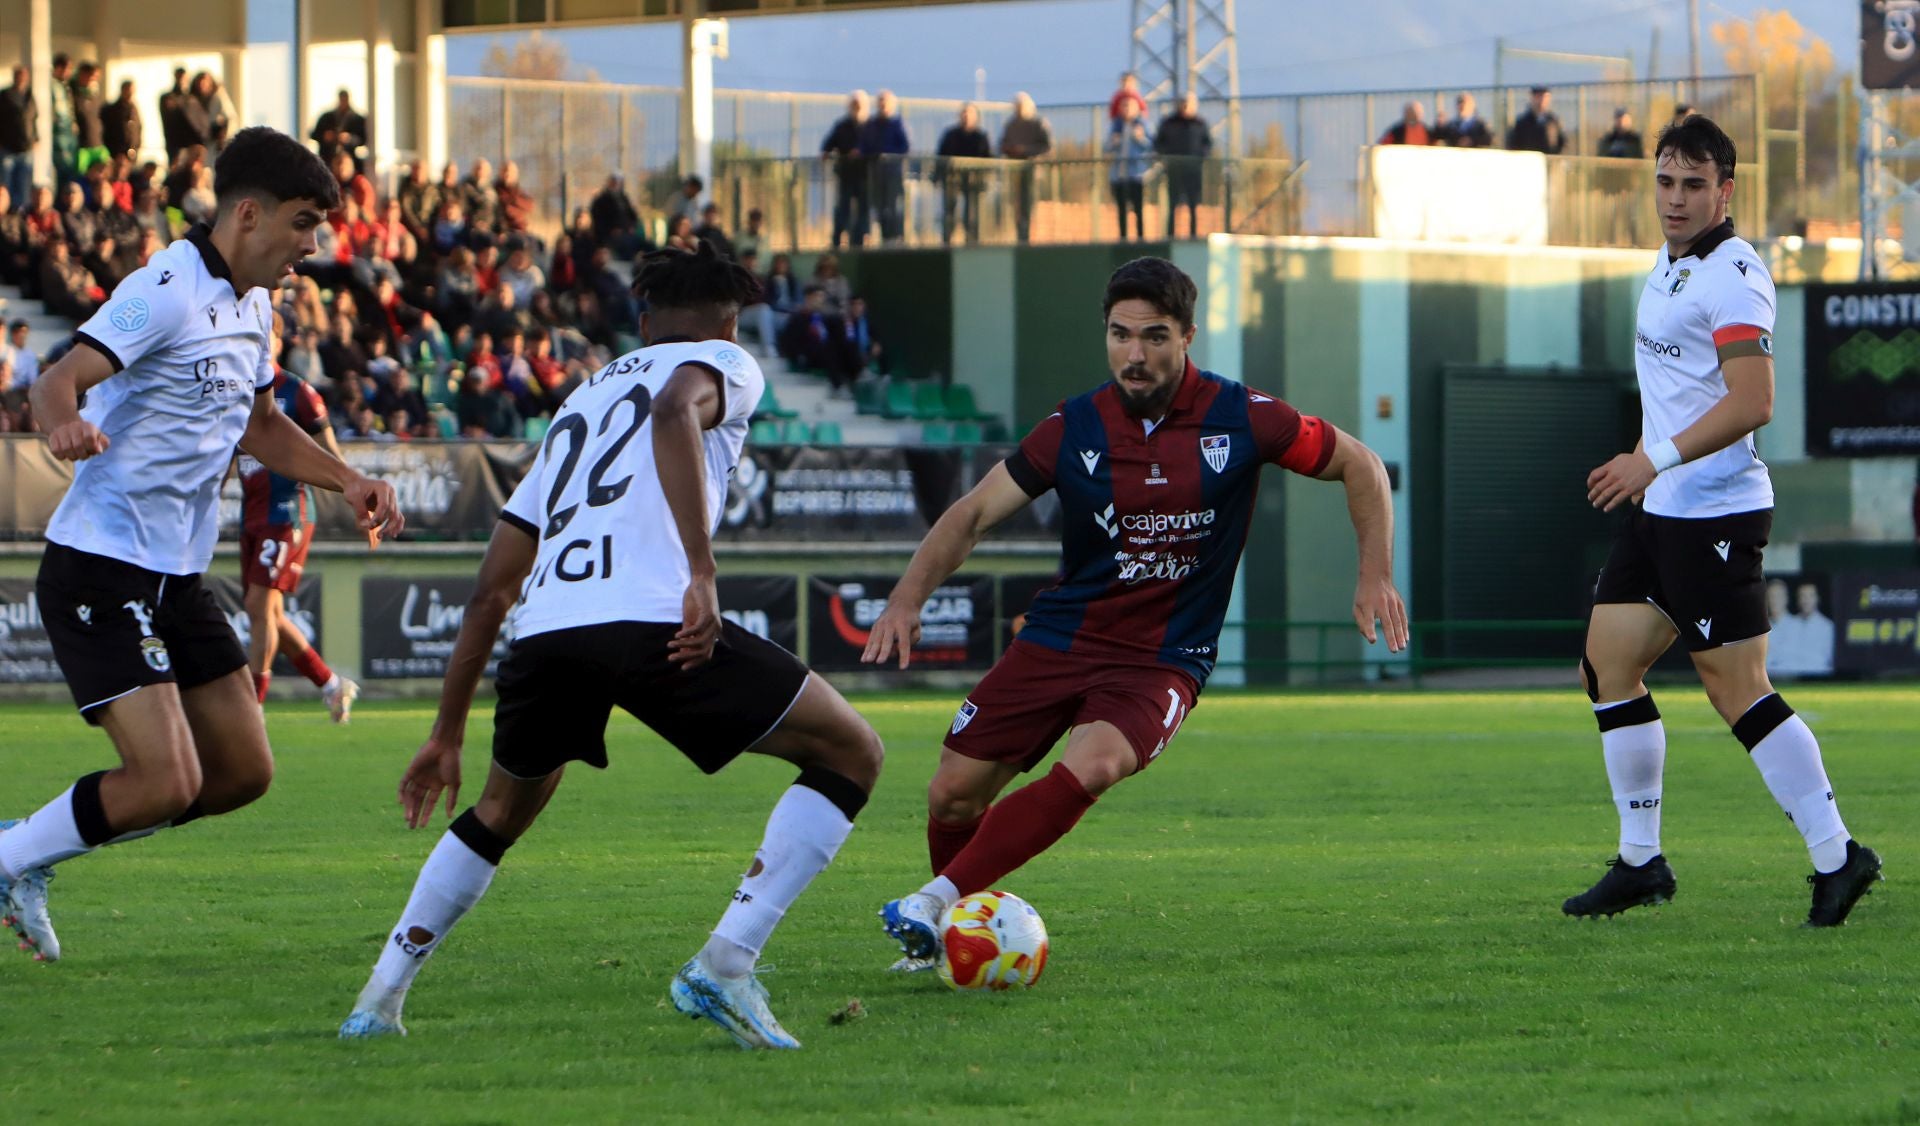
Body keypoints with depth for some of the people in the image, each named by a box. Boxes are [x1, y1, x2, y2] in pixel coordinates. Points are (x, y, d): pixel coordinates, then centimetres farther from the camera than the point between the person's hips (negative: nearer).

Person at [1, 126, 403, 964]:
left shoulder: (251, 308, 12)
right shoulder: (167, 291, -17)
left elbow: (258, 424, 29)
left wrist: (348, 483, 17)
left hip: (176, 576, 9)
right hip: (101, 570, -9)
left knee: (243, 773, 7)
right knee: (167, 783, -17)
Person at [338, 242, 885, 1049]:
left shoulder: (581, 400, 35)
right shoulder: (725, 363, 18)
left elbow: (491, 593, 33)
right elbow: (675, 412, -11)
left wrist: (448, 730, 39)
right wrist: (702, 575, -19)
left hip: (545, 631, 6)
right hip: (651, 617, -6)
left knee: (503, 811, 34)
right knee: (850, 755, 7)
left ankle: (379, 998, 28)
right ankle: (724, 965, -6)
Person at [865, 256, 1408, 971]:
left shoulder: (1241, 419, -8)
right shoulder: (1074, 428, -4)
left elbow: (1359, 467, 5)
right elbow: (975, 513, 3)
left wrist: (1376, 576, -4)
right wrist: (908, 598, -12)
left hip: (1161, 662, -3)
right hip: (1059, 640, 3)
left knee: (1092, 768, -32)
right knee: (954, 793, -2)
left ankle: (936, 901, -30)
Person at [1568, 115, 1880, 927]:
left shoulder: (1733, 275, -15)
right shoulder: (1668, 268, 15)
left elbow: (1751, 403, -24)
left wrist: (1658, 459, -25)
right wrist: (1641, 466, 24)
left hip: (1715, 513, -10)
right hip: (1660, 508, 10)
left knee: (1737, 692, -10)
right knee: (1608, 666, 9)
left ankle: (1836, 857, -4)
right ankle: (1640, 862, 15)